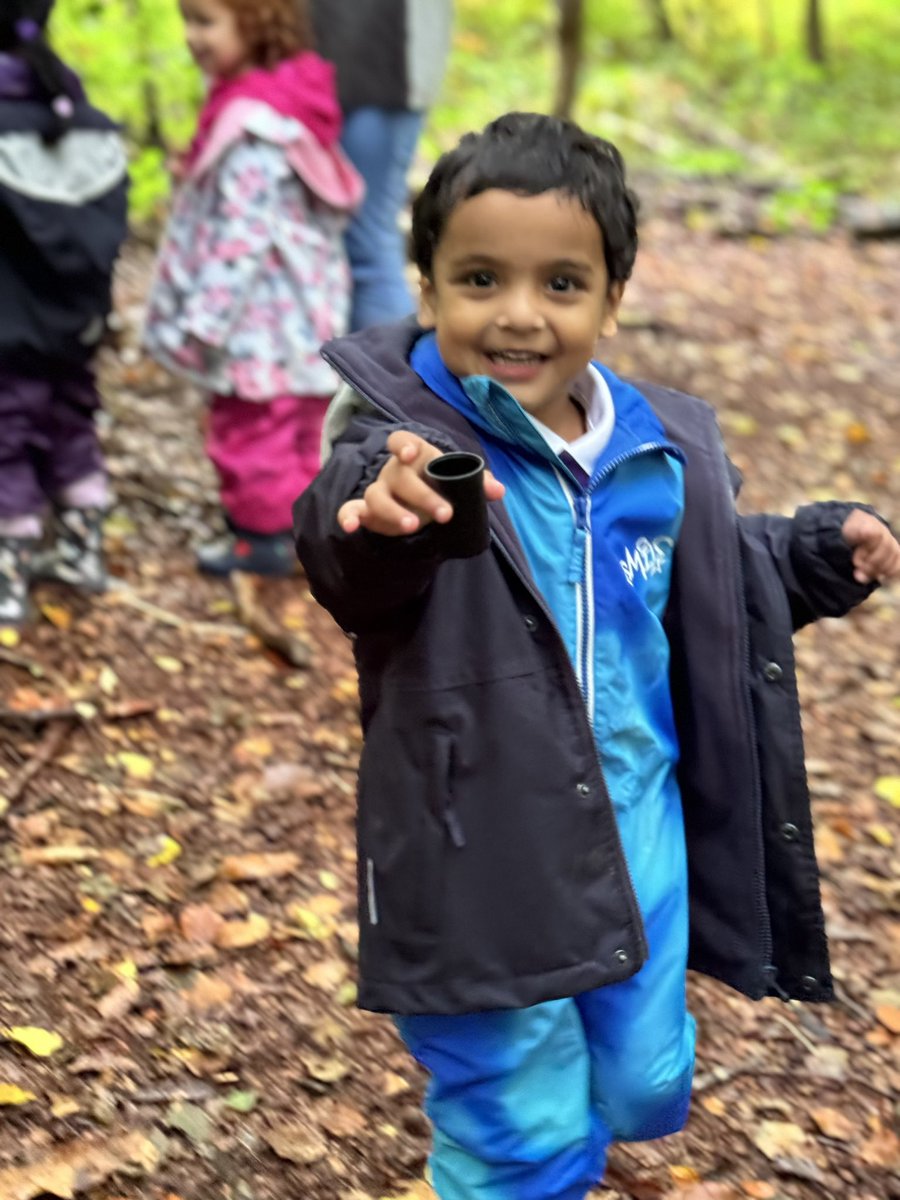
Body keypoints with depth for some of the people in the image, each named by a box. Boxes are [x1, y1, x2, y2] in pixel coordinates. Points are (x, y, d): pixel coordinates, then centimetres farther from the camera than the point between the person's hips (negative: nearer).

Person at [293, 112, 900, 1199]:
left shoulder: (659, 447, -2)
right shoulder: (404, 438, -19)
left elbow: (720, 576, 18)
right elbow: (349, 565, -42)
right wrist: (381, 517, -64)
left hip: (637, 836, 5)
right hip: (482, 861, -5)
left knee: (644, 1094, 24)